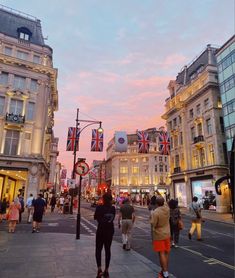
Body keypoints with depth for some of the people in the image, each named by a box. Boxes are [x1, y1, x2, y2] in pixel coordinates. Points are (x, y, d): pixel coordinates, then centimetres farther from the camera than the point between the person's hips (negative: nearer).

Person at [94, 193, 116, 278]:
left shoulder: (99, 207, -15)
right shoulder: (113, 208, -3)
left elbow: (95, 217, -3)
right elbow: (113, 218, 7)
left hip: (101, 230, -3)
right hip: (110, 230, 4)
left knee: (98, 249, 10)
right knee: (107, 249, 14)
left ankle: (99, 268, -4)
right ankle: (106, 270, 21)